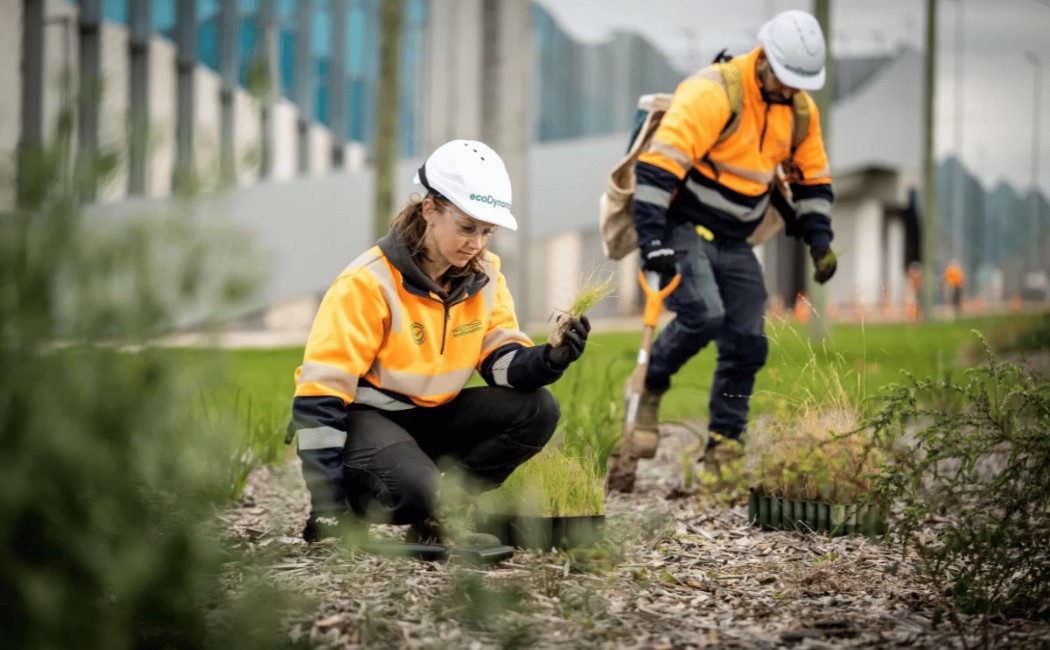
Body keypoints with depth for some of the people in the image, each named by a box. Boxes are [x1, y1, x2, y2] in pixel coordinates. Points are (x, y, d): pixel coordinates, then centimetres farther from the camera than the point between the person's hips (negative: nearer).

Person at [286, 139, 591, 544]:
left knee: (536, 411, -14)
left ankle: (432, 512, -6)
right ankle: (349, 507, -2)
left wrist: (549, 360, -29)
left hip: (431, 417, 7)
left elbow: (503, 359, -3)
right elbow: (321, 388, -21)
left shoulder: (483, 276, -1)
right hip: (359, 416, -7)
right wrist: (327, 504, -25)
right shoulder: (369, 282, -20)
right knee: (412, 486, -36)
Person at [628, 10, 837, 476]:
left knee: (747, 344, 0)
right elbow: (658, 166, -26)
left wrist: (819, 240, 6)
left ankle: (725, 442, 11)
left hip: (734, 243, 7)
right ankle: (649, 388, -1)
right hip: (683, 230, -7)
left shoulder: (800, 110, 3)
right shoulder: (712, 93, -21)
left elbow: (813, 178, 18)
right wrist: (652, 240, -31)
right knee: (703, 316, -26)